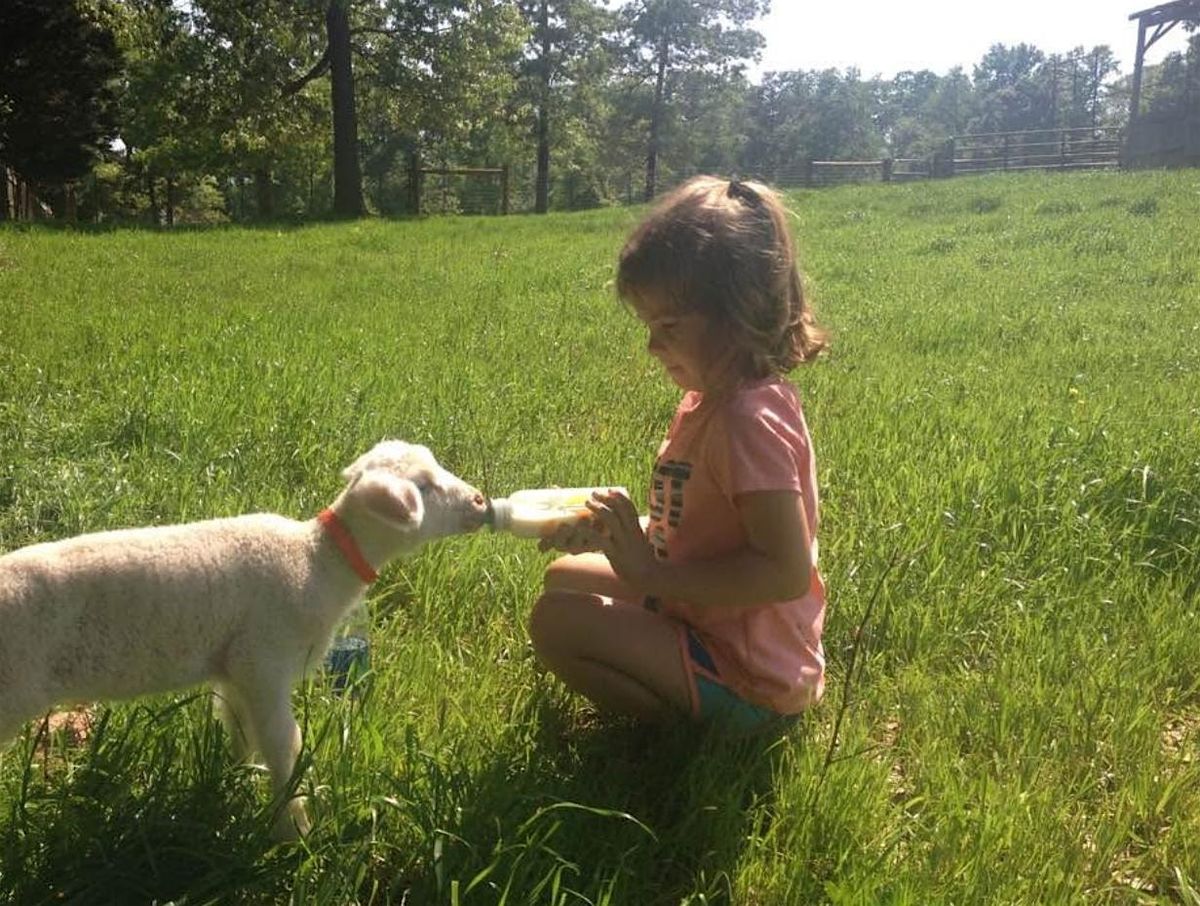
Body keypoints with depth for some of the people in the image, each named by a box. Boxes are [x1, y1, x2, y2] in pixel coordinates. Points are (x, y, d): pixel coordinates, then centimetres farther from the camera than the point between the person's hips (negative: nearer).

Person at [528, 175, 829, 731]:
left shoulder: (748, 420, -26)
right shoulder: (712, 399, 5)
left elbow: (786, 571, -30)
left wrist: (652, 572, -27)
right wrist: (613, 534, -3)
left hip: (745, 680, -11)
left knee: (554, 622, -21)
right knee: (565, 577, 20)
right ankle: (688, 705, 10)